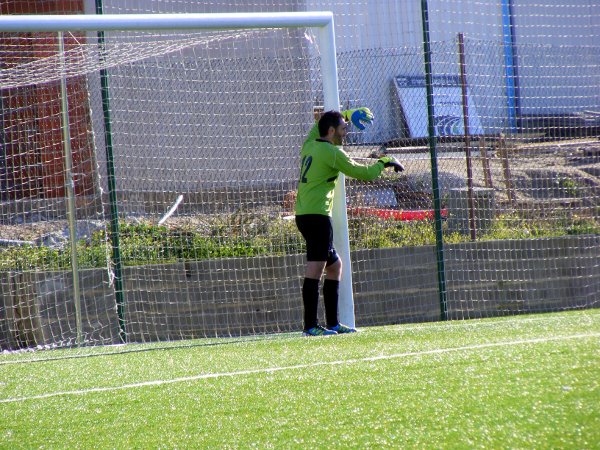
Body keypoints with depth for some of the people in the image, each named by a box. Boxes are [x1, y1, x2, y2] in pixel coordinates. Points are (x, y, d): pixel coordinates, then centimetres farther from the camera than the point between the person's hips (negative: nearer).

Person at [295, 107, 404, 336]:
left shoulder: (309, 145, 15)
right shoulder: (331, 152, -9)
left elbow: (320, 123, 37)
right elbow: (362, 172, -5)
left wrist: (345, 115, 35)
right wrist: (384, 162, 9)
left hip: (304, 213, 10)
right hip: (316, 215, -10)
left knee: (334, 265, 17)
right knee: (315, 267, -16)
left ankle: (333, 323, 17)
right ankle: (310, 325, -24)